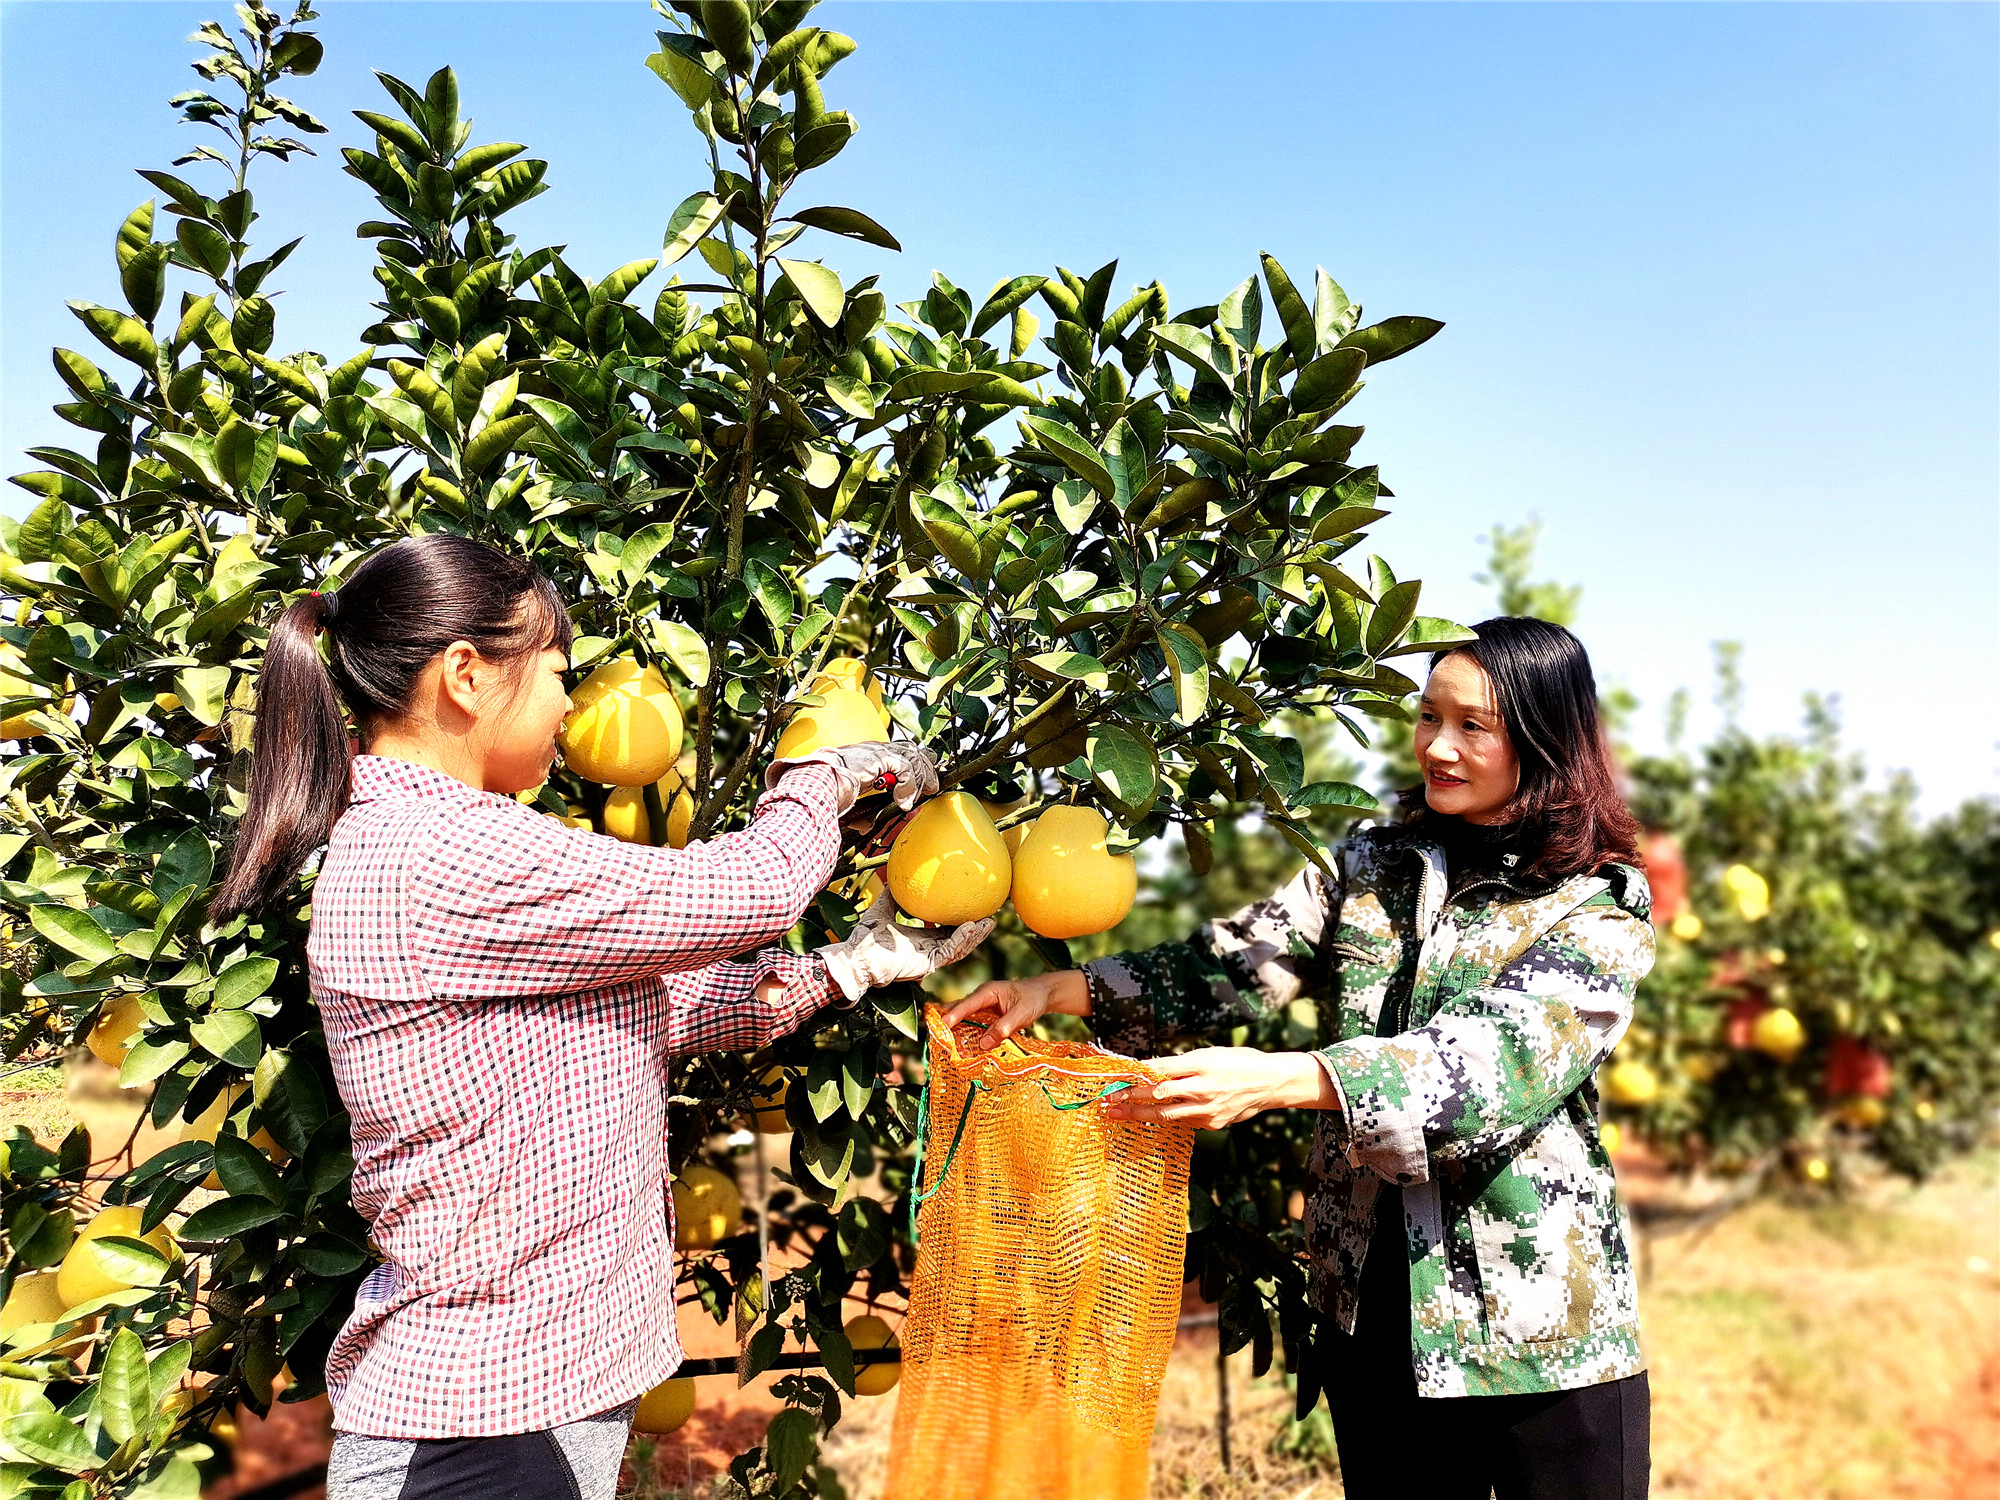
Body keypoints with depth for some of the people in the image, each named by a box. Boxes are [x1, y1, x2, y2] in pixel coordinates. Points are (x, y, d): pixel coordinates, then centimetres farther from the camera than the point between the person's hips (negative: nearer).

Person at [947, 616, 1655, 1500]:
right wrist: (1060, 989, -15)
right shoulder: (1368, 869, 8)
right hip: (1370, 1314, 4)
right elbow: (1231, 967, 0)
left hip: (1542, 1328, -3)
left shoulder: (1600, 910, -8)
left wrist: (1275, 1080, -36)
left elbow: (1496, 1058, -24)